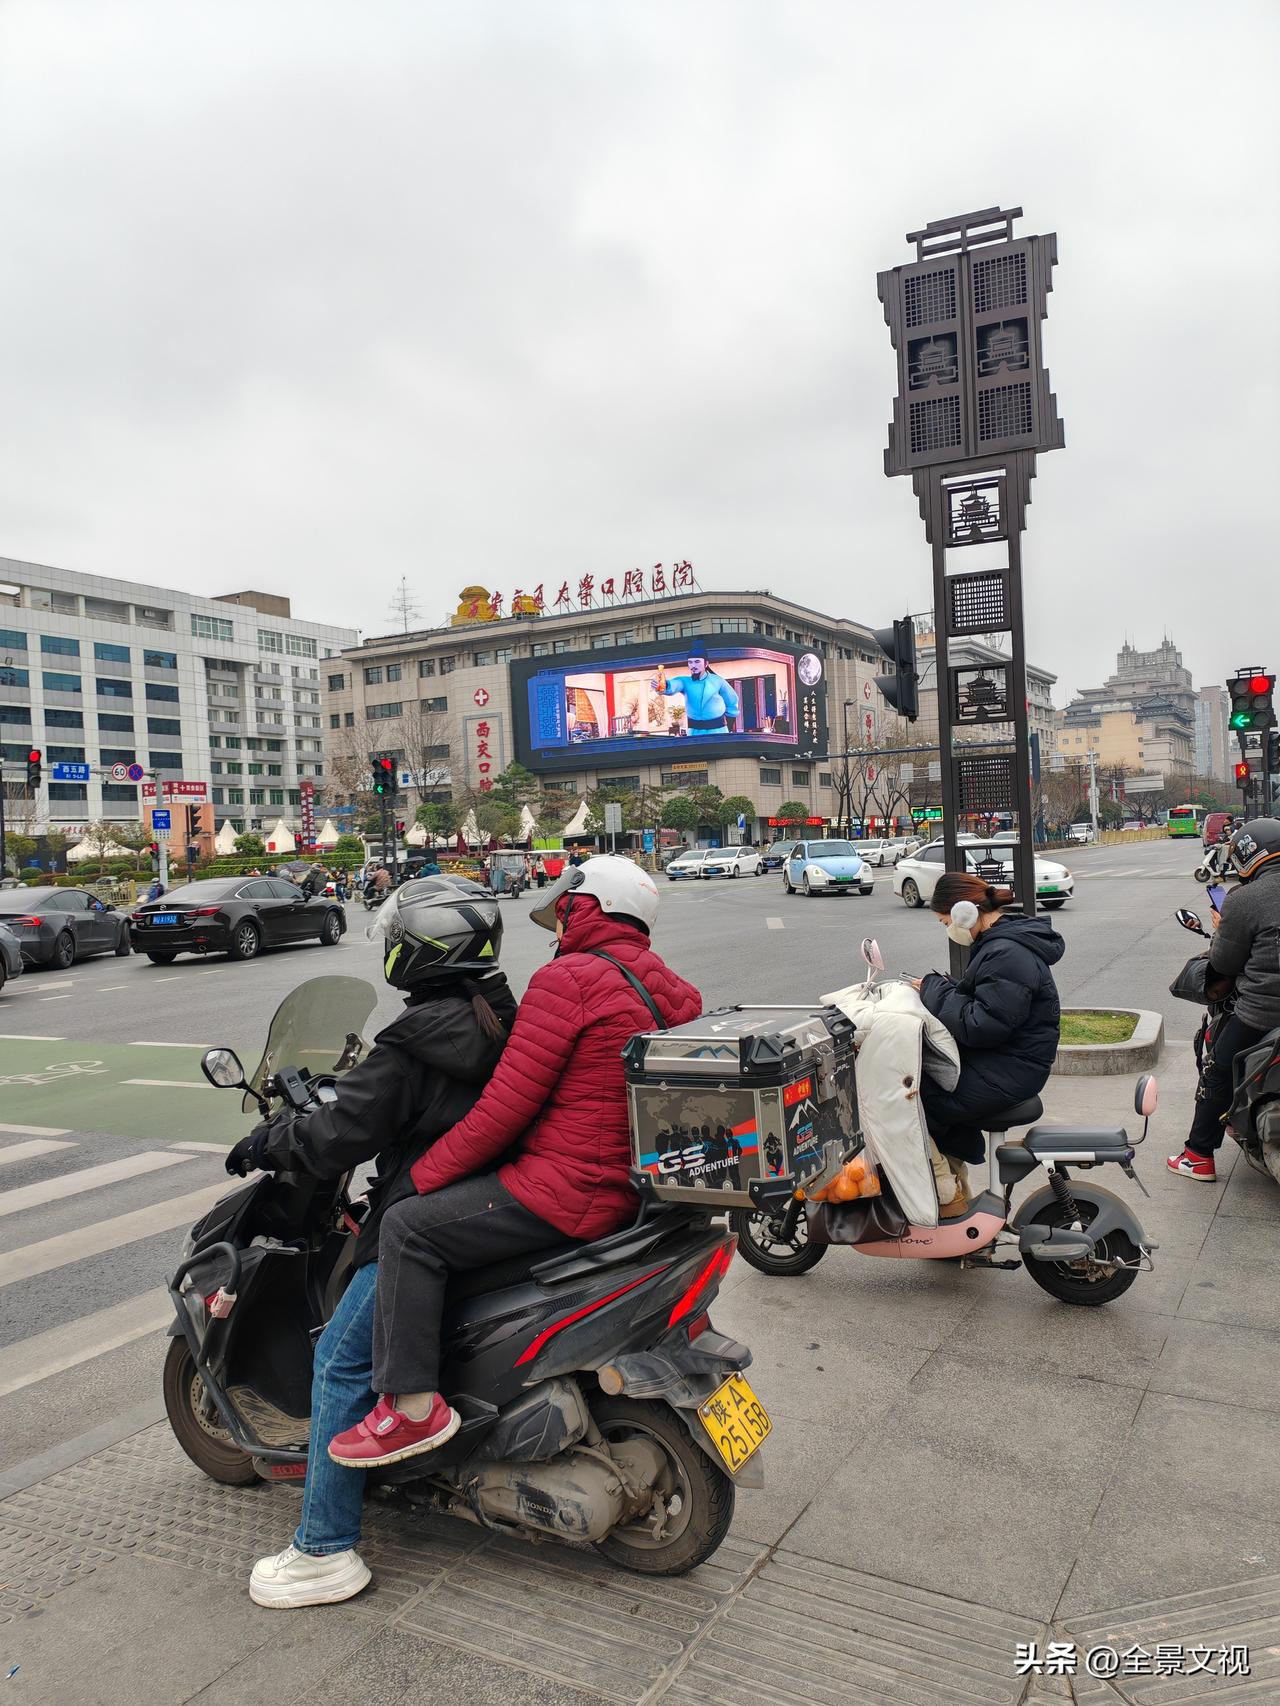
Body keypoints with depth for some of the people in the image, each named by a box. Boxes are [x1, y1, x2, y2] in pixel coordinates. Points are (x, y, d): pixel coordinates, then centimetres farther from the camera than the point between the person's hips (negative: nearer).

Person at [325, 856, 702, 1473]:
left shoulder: (567, 980, -13)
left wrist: (422, 1175, -7)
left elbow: (507, 1105, -17)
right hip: (631, 1185, 10)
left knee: (409, 1228, -8)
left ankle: (413, 1405, -9)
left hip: (571, 1190, -10)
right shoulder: (668, 990, 13)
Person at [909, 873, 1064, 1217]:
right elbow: (983, 998, 18)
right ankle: (955, 1175, 15)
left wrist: (936, 990, -16)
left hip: (1007, 1073, -11)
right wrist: (941, 986, 3)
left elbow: (981, 1026, -27)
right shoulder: (1000, 941, 12)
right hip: (999, 1058, 11)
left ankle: (948, 1197, 2)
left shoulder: (1007, 955, -22)